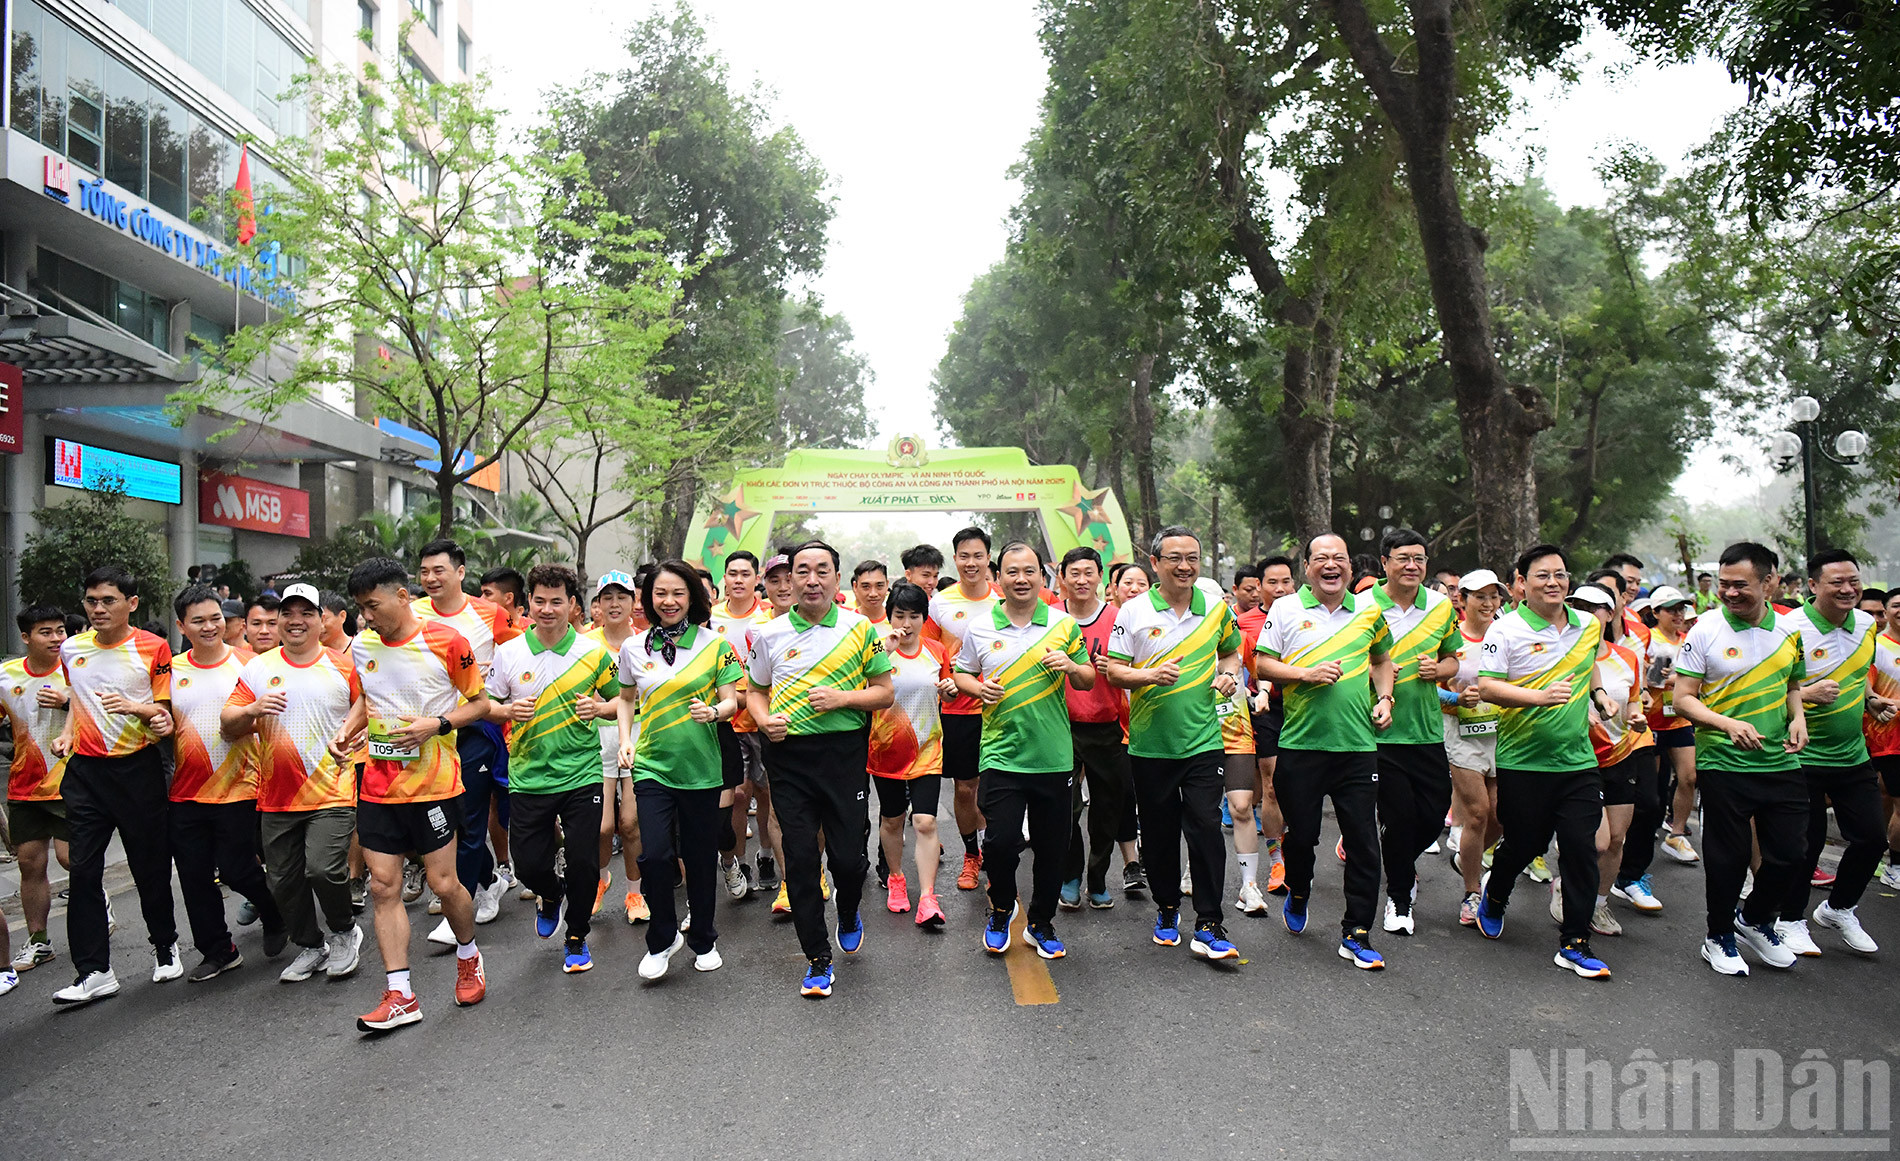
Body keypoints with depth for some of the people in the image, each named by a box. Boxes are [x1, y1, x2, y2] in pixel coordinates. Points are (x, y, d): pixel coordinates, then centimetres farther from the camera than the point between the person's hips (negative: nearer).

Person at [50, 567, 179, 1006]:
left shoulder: (153, 648, -4)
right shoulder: (71, 649, 8)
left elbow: (165, 709, -1)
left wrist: (134, 707, -21)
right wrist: (66, 733, 6)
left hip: (138, 767, -3)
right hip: (85, 769, 3)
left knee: (150, 865, 6)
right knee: (83, 870, 0)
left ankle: (165, 945, 26)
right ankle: (94, 971, 6)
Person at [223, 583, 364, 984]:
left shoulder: (344, 666, 0)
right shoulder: (258, 668, 6)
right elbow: (227, 725, 6)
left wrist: (355, 744, -10)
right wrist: (252, 710, -14)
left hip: (333, 791, -4)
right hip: (276, 796, 4)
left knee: (323, 868, -17)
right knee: (283, 881, 10)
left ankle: (345, 933, 10)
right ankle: (311, 946, 31)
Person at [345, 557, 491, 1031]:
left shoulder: (445, 640, -10)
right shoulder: (361, 647, 6)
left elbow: (480, 703, -3)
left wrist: (436, 725, -18)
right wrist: (348, 728, 4)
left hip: (433, 782, -5)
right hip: (377, 785, 5)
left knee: (443, 884, 1)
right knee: (383, 887, 4)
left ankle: (468, 956, 30)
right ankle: (400, 996, 12)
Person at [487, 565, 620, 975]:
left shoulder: (593, 653, -1)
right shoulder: (508, 653, 1)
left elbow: (622, 700, 9)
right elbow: (486, 706, 9)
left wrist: (599, 708, -12)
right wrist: (509, 710, -12)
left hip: (581, 775, -1)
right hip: (528, 777, 1)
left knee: (583, 863, -1)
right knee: (528, 865, 4)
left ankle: (576, 939, 24)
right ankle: (551, 894, 42)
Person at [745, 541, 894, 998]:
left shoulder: (860, 629, 1)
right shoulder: (769, 634, 6)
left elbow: (884, 692, 4)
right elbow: (755, 691, 16)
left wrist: (843, 697, -13)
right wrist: (764, 720, -4)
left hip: (845, 753, -1)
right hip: (788, 756, 1)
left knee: (848, 855, 1)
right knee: (800, 858, 3)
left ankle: (848, 915, 37)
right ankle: (818, 959, 18)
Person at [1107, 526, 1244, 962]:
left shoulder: (1216, 607, 4)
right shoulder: (1133, 612, -3)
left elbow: (1231, 651, 21)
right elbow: (1113, 671, -3)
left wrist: (1228, 673, 0)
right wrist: (1150, 675, -21)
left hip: (1203, 739, 1)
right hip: (1150, 742, 0)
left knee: (1206, 828, -6)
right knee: (1159, 832, 10)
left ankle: (1208, 926, 4)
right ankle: (1167, 909, 31)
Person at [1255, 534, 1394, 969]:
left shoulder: (1368, 609, 9)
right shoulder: (1285, 609, 2)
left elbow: (1381, 659, 23)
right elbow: (1262, 664, -1)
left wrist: (1384, 698, 7)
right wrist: (1306, 674, -14)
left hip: (1358, 744, 2)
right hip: (1301, 742, -1)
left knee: (1363, 841, 1)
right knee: (1301, 834, 9)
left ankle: (1356, 934, 13)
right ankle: (1298, 893, 40)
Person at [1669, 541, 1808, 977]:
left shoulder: (1789, 630, 5)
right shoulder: (1705, 631, -9)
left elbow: (1792, 685, 20)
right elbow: (1683, 699, -9)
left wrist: (1798, 717, 0)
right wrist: (1729, 724, -24)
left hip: (1782, 762, 4)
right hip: (1723, 764, -4)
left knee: (1791, 853, 9)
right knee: (1727, 857, 4)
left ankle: (1756, 919, 35)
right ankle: (1719, 937, 25)